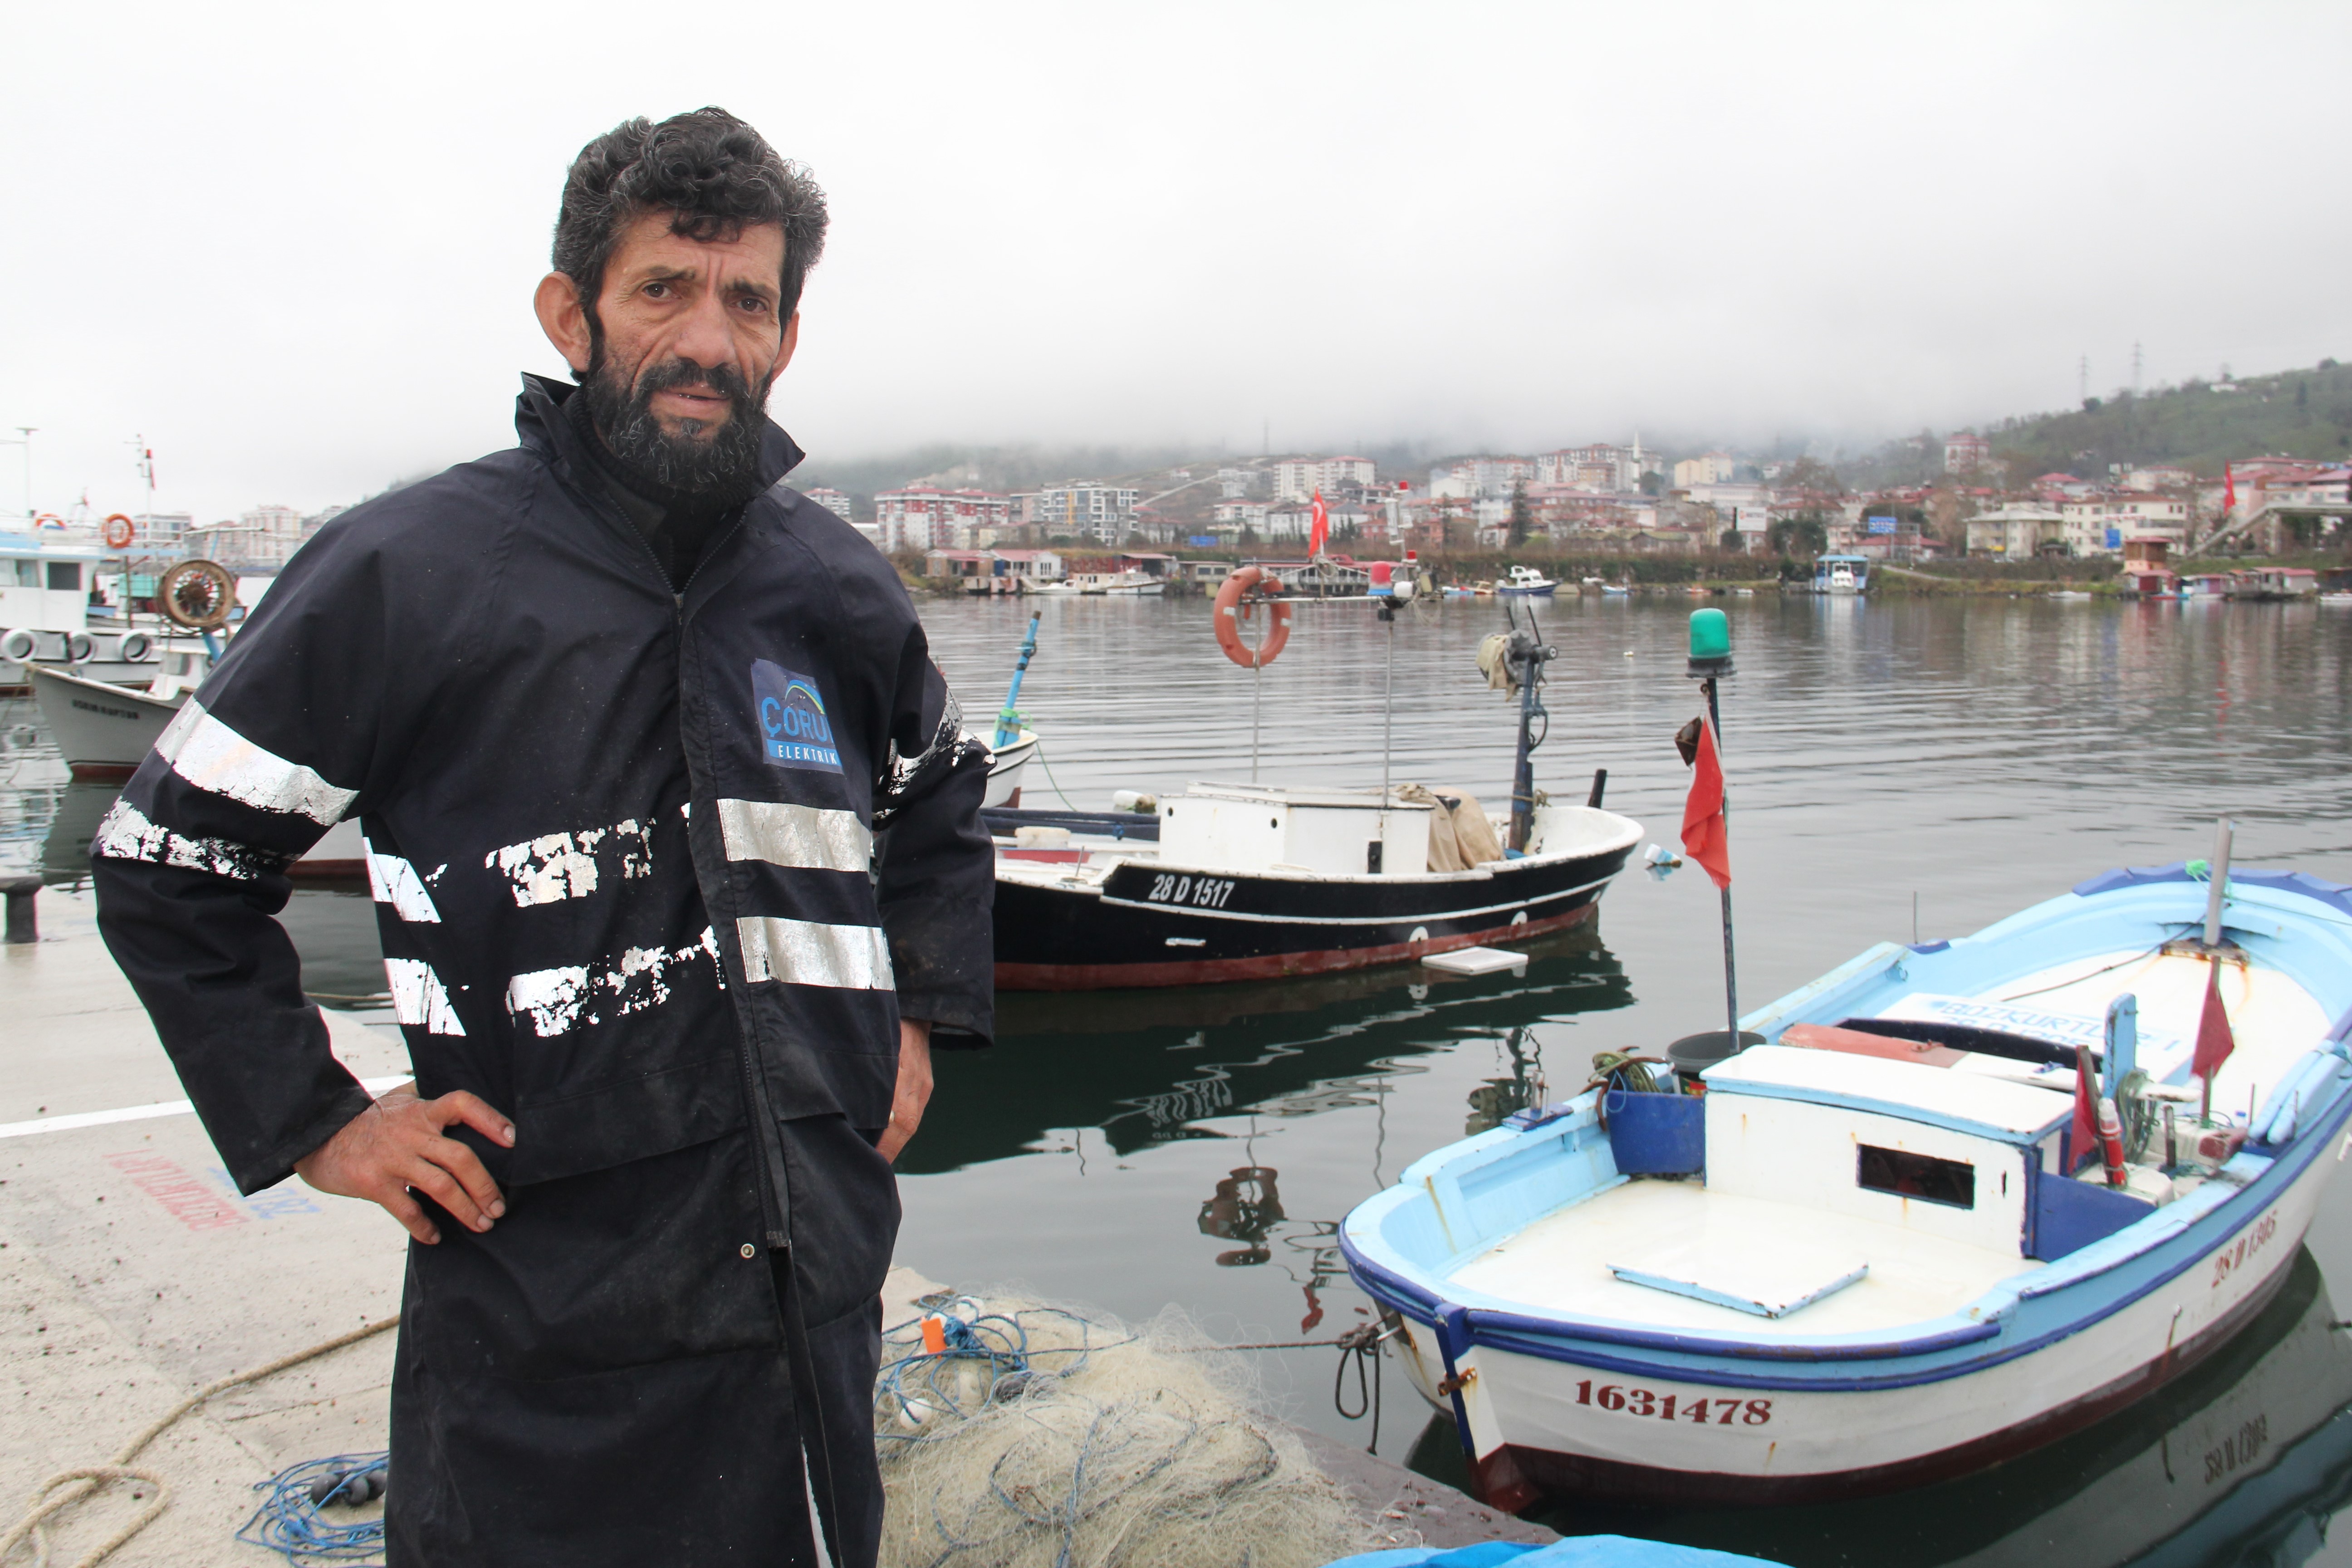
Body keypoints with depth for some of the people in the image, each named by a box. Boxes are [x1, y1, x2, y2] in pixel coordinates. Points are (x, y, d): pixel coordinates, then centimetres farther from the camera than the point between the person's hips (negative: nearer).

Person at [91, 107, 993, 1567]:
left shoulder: (837, 587, 5)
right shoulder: (408, 573, -8)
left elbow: (942, 803, 25)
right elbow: (164, 859, 0)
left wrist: (921, 1013, 13)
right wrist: (313, 1121, -4)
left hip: (821, 1292, 4)